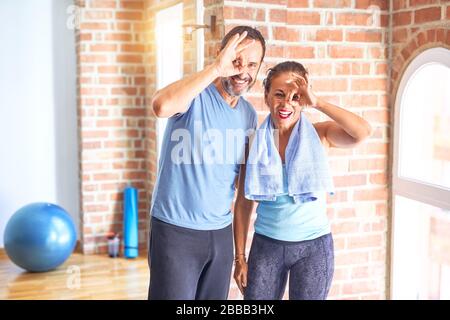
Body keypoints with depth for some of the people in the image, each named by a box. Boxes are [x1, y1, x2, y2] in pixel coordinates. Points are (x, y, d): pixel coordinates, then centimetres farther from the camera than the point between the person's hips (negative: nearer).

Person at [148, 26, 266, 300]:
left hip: (221, 231, 6)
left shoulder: (250, 115, 7)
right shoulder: (196, 95, -12)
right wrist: (216, 68, -33)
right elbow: (162, 106, -37)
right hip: (175, 230, -6)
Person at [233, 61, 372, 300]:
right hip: (266, 245, 1)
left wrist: (317, 103, -23)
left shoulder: (319, 135, -5)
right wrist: (240, 258, 2)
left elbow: (362, 132, -25)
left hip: (313, 246, -1)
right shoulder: (255, 143, -3)